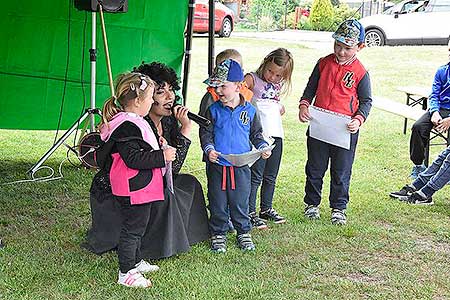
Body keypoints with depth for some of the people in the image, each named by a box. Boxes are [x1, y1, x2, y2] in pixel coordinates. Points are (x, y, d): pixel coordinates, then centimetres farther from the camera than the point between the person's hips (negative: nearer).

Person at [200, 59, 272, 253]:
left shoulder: (249, 110, 1)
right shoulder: (213, 110, -1)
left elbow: (256, 133, 12)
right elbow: (206, 133, 0)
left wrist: (263, 146, -4)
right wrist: (209, 149, -17)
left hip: (241, 166, 0)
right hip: (217, 165, 0)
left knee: (240, 202, 10)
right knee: (218, 203, 7)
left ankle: (243, 233, 26)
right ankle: (218, 234, 21)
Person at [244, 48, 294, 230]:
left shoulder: (279, 85, 13)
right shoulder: (252, 79, -7)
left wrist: (280, 107, 8)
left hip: (276, 134, 6)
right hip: (258, 134, -6)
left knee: (271, 176, 14)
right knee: (256, 175, -5)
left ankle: (266, 209, 26)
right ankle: (250, 212, 2)